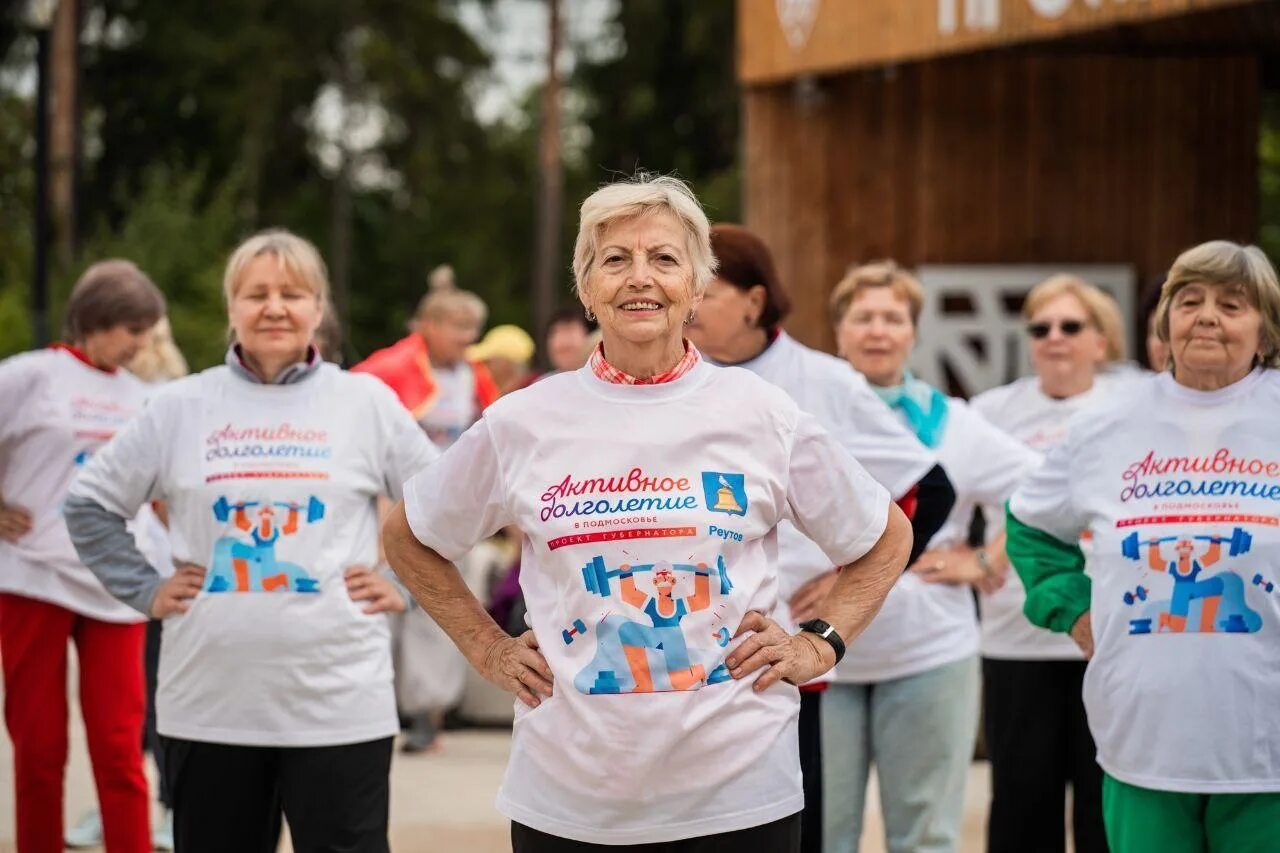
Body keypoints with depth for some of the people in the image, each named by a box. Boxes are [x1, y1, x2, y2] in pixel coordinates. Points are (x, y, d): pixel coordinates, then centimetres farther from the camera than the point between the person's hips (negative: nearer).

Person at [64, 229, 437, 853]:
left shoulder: (366, 402, 4)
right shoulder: (179, 407, 5)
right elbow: (90, 504, 13)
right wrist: (144, 591, 4)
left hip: (340, 702, -1)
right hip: (208, 704, 2)